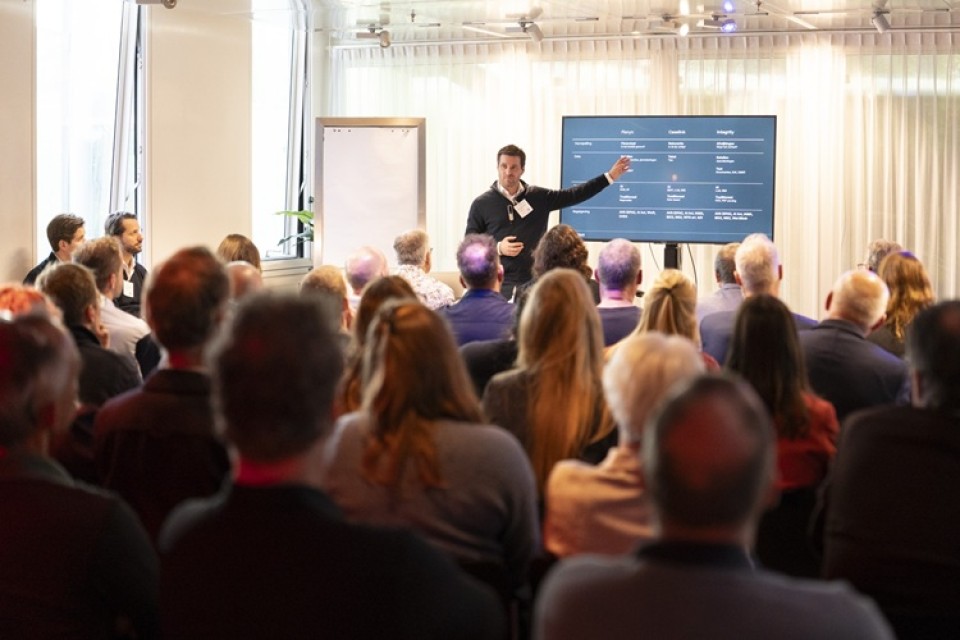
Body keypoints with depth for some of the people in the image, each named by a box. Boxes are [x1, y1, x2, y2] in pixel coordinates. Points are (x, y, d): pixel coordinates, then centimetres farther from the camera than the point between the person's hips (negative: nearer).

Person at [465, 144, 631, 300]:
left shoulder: (539, 197, 8)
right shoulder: (482, 204, 1)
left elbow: (574, 195, 8)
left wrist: (609, 176, 5)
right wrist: (498, 248, -13)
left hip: (535, 283, 2)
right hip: (500, 285, -2)